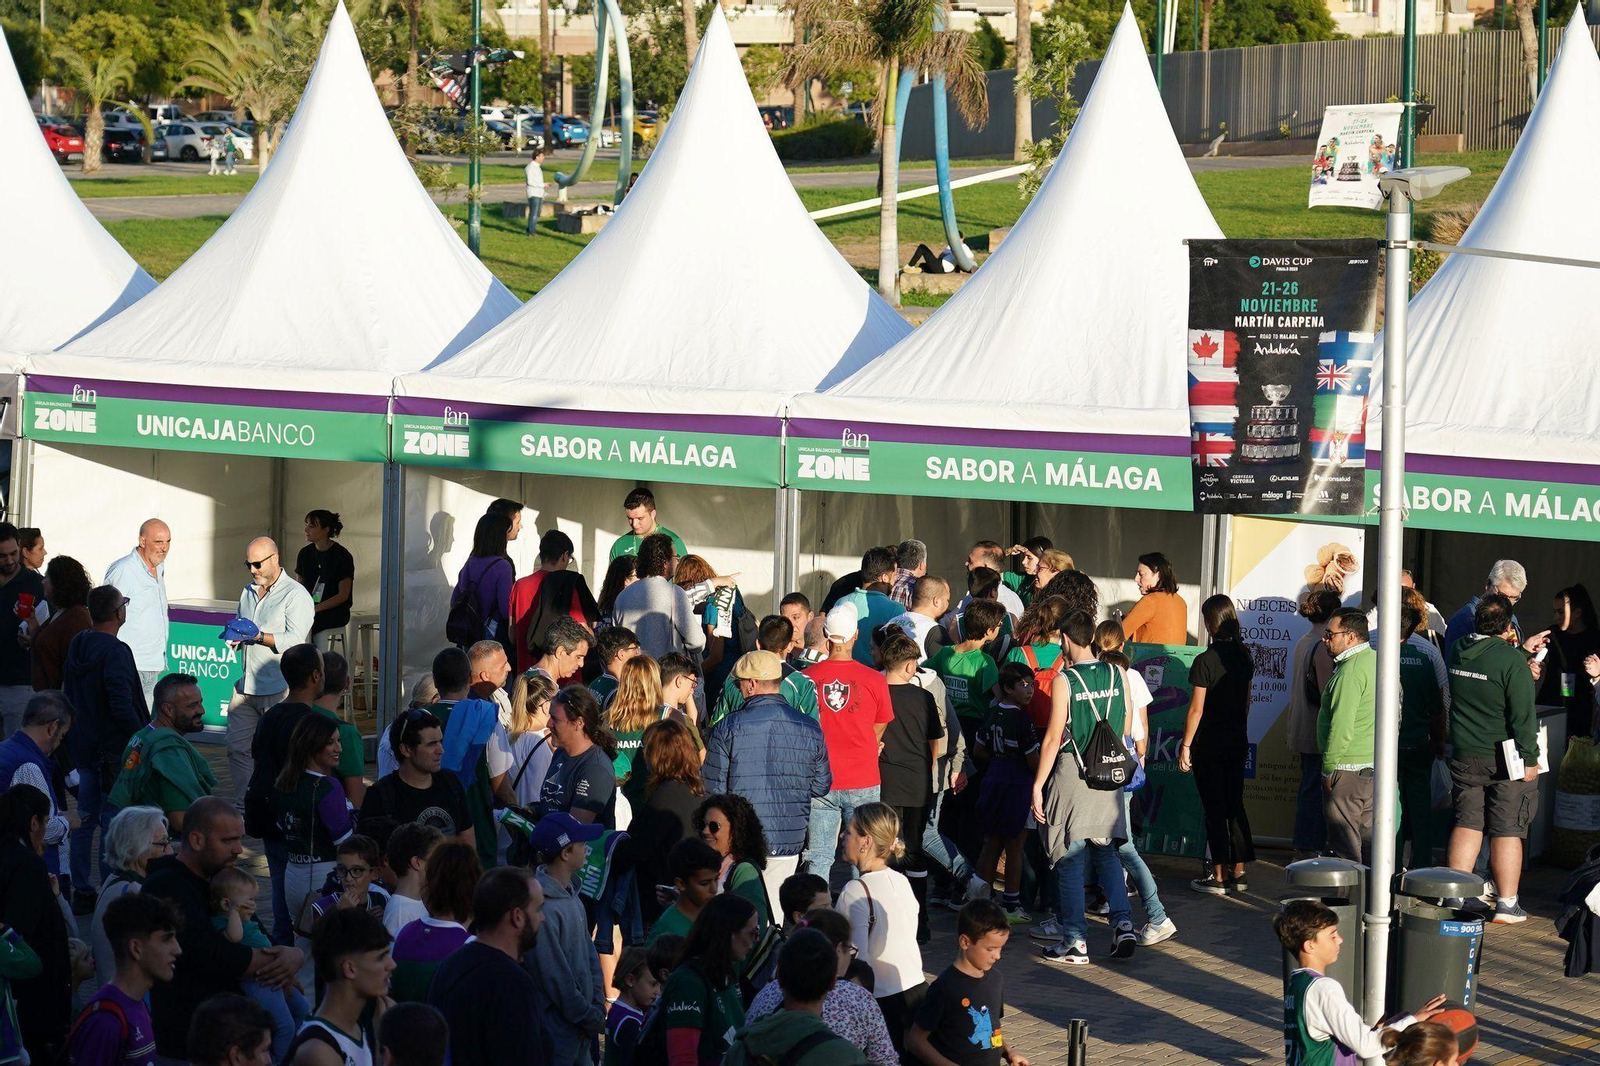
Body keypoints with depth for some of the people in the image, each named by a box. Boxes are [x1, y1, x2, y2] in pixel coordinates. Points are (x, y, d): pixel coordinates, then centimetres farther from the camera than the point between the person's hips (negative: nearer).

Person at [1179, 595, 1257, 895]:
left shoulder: (1206, 661, -16)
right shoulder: (1244, 657, 3)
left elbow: (1197, 708, -16)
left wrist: (1186, 745, -9)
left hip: (1209, 745, -6)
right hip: (1238, 741, 6)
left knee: (1214, 809, 0)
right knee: (1235, 805, 13)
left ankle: (1219, 876, 2)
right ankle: (1238, 872, 16)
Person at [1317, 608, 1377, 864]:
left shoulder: (1350, 671, -17)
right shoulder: (1377, 660, 12)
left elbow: (1341, 727, -22)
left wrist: (1329, 767, -12)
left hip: (1348, 768, -9)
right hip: (1373, 765, 9)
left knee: (1345, 847, -5)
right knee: (1368, 837, 14)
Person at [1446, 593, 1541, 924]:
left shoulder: (1459, 651, -1)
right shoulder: (1512, 661, -18)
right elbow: (1523, 716, -18)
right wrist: (1529, 759, -10)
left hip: (1465, 756, 5)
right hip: (1504, 760, -5)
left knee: (1467, 822, 13)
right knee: (1507, 830, 3)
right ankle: (1507, 904, 6)